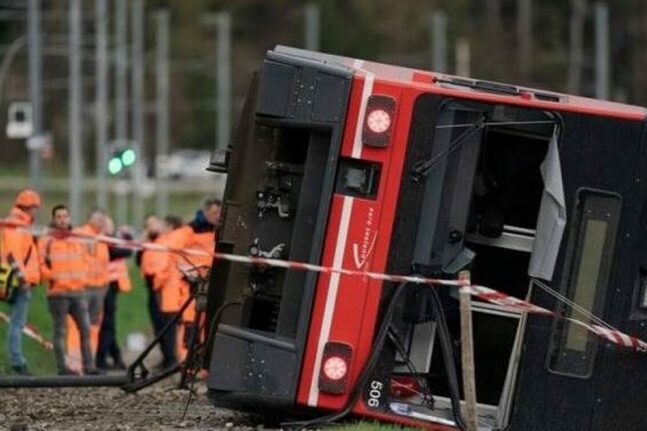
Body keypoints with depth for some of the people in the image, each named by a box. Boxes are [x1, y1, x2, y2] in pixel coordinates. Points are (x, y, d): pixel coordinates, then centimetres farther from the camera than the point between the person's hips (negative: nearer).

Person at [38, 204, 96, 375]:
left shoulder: (77, 240, 17)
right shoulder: (46, 241, 0)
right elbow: (40, 265, -7)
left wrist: (82, 276, 10)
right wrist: (53, 276, -18)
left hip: (78, 291, 5)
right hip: (58, 292, -5)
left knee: (85, 328, 0)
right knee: (60, 330, -2)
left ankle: (88, 365, 3)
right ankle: (62, 366, 0)